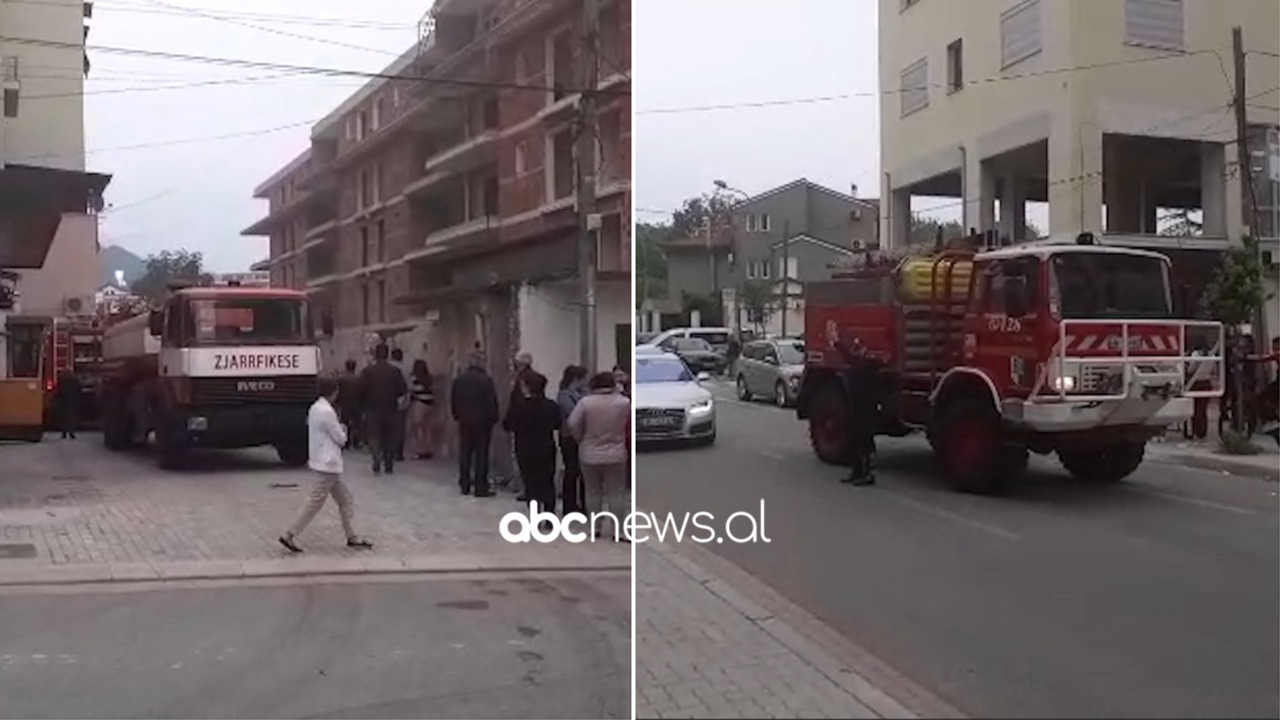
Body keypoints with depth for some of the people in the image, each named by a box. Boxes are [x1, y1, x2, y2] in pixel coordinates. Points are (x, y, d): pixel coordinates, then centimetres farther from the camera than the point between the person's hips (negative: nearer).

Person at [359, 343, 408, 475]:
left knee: (374, 437, 3)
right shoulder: (394, 371, -5)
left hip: (373, 410, -1)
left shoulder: (367, 371, -8)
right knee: (389, 438, 12)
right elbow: (404, 389, -7)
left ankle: (377, 464, -15)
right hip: (390, 410, 2)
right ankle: (389, 466, 15)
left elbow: (361, 390, -10)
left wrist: (364, 405, 6)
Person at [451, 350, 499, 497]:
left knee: (465, 453, 13)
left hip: (464, 422, 5)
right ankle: (480, 487, 0)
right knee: (481, 454, 0)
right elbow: (492, 402, -14)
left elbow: (453, 401, 7)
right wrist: (493, 418, -1)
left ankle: (464, 485, 17)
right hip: (482, 422, -5)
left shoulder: (458, 380, 2)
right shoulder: (486, 380, -15)